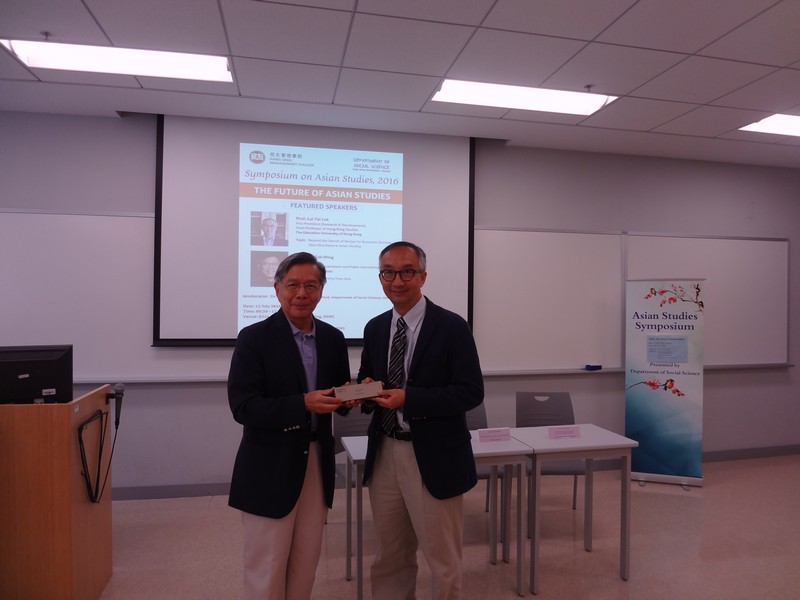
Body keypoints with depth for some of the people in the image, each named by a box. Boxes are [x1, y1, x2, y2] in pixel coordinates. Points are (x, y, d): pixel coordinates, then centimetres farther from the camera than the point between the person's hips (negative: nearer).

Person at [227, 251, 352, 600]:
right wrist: (303, 404, -26)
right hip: (270, 467, -4)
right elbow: (243, 407, -16)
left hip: (317, 462, 5)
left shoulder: (334, 339, 5)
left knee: (305, 564, 17)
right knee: (266, 570, 10)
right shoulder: (254, 338, -10)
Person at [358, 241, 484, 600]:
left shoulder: (451, 327, -10)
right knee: (389, 557, 20)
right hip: (384, 454, 5)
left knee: (442, 560, 11)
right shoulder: (374, 328, 6)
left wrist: (409, 399, -23)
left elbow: (471, 392, -14)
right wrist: (366, 390, -11)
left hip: (433, 458, -5)